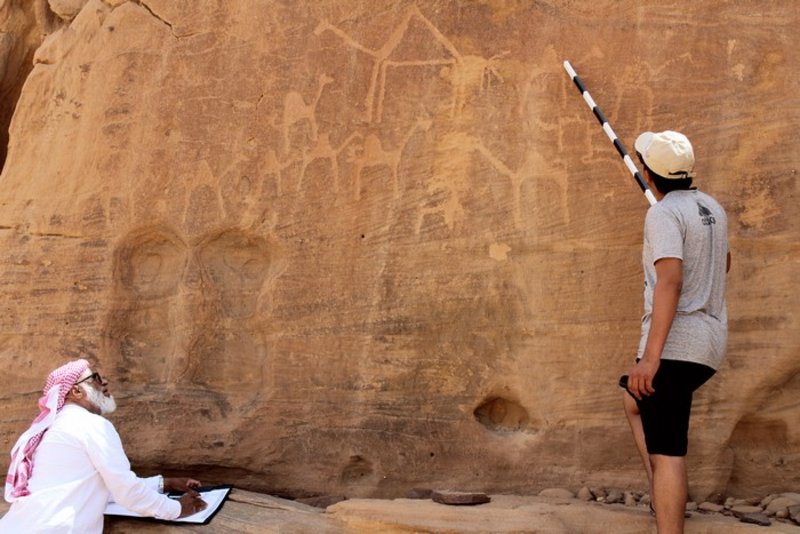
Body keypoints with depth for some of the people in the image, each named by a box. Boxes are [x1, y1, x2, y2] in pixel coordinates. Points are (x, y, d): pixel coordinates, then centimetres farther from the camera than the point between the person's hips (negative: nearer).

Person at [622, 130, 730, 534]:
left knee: (666, 451, -8)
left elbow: (670, 282, -24)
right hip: (709, 341, 9)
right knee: (635, 400, 27)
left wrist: (650, 357, -27)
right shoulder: (712, 207, 13)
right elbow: (723, 265, 30)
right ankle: (664, 496, 23)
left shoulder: (663, 213, -12)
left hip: (675, 342, -9)